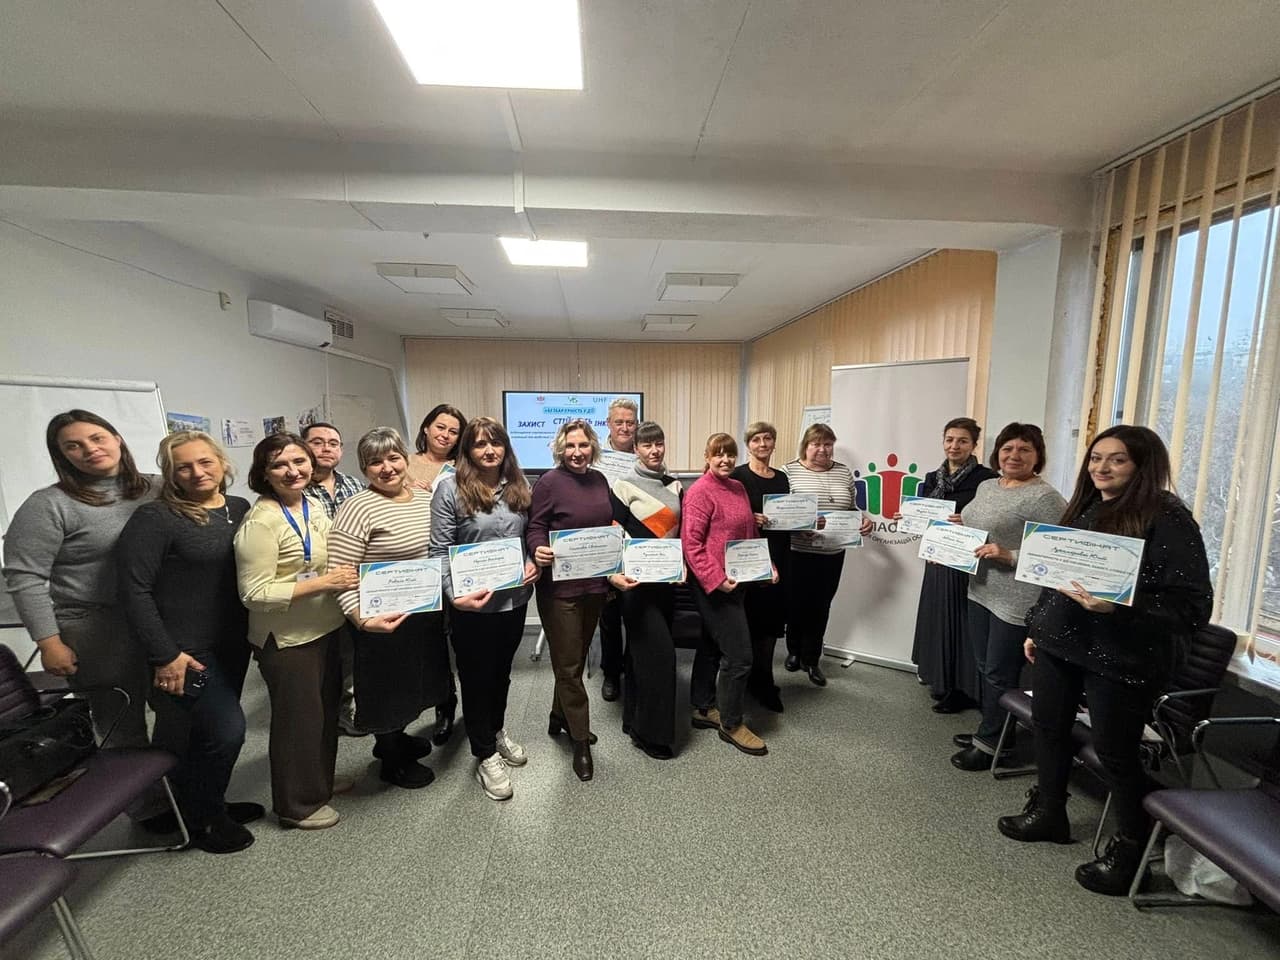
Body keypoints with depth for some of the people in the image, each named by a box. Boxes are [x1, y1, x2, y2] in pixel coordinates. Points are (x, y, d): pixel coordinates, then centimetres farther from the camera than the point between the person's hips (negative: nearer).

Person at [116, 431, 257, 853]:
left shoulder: (240, 509, 2)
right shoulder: (155, 518, -14)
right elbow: (134, 589, -16)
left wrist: (253, 630, 7)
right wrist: (164, 654, -17)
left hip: (232, 644, 6)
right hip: (186, 651, -5)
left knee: (208, 729, 19)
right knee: (226, 729, -3)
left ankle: (209, 802, 40)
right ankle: (200, 819, 22)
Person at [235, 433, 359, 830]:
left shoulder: (312, 506, 2)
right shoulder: (261, 522, -22)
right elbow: (254, 594, -24)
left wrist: (347, 576, 0)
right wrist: (323, 582, -27)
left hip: (325, 629, 8)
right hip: (288, 639, -8)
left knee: (326, 710, 23)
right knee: (299, 719, 10)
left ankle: (321, 781, 46)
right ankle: (297, 805, 33)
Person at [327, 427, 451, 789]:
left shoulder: (425, 498, 4)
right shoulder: (358, 508, -18)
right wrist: (362, 619, -32)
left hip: (427, 614, 7)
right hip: (386, 620, -7)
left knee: (413, 682, 24)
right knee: (390, 688, 12)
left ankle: (394, 738, 50)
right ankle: (392, 762, 37)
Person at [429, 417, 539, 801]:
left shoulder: (518, 486, 5)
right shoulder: (451, 487, -11)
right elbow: (440, 549, -12)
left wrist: (533, 563, -4)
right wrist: (455, 594, -22)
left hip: (514, 598, 5)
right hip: (473, 604, -4)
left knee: (502, 671, 23)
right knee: (476, 676, 12)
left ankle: (497, 732, 47)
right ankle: (485, 754, 33)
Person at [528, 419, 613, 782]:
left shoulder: (599, 479, 8)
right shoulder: (549, 482, -10)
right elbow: (536, 527, -10)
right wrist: (538, 551, -30)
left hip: (594, 583, 7)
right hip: (560, 586, -6)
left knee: (576, 658, 20)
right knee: (568, 664, 4)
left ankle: (559, 718, 41)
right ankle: (580, 741, 19)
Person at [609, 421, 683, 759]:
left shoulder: (675, 485, 9)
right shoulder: (624, 486, -8)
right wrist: (614, 573, -22)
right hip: (636, 579, -6)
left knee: (643, 649, 14)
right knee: (658, 650, -7)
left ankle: (635, 719, 30)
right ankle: (651, 731, 10)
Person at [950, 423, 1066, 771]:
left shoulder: (1044, 497, -14)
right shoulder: (986, 486, 10)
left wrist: (1008, 556, -27)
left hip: (1016, 601, -8)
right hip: (979, 592, 8)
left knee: (1000, 674, 5)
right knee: (985, 668, 19)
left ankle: (990, 745, 21)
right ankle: (987, 731, 36)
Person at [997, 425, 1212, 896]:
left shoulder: (1168, 519, -12)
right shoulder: (1085, 509, 9)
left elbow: (1193, 602, -16)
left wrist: (1118, 607, -31)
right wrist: (1036, 628, 17)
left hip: (1119, 657, -7)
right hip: (1058, 641, 7)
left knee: (1115, 752, 5)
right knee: (1048, 726, 17)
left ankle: (1131, 851, 28)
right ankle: (1048, 813, 37)